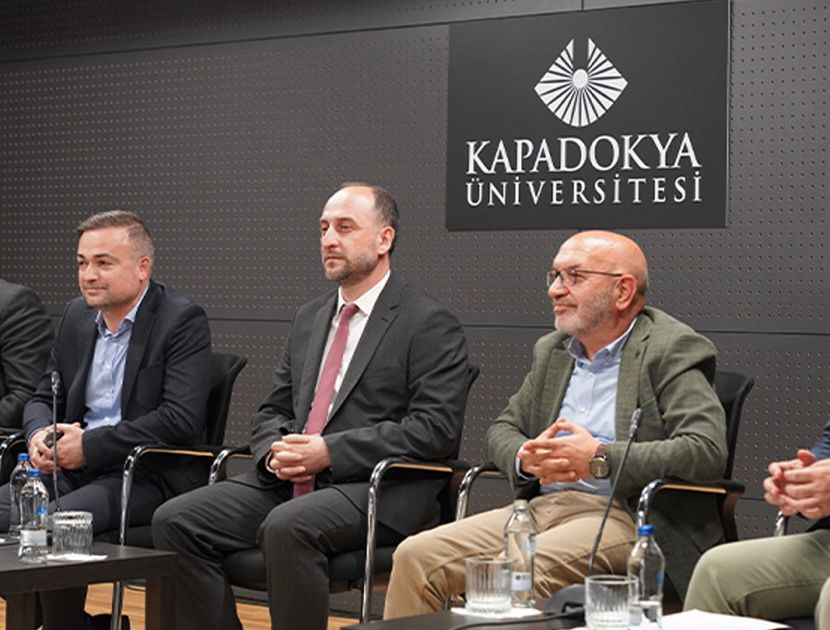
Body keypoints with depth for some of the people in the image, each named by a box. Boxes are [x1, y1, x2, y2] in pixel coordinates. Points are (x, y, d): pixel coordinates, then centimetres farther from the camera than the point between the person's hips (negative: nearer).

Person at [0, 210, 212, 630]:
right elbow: (43, 398, 19)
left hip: (150, 475, -7)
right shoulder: (76, 316, 15)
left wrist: (89, 446, -18)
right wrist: (39, 435, -7)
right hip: (75, 469, 7)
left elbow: (182, 418, -18)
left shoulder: (182, 321, -8)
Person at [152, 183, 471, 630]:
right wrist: (277, 452, -2)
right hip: (291, 481, 7)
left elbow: (436, 429, -12)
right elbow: (273, 411, 23)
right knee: (175, 521, -13)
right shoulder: (309, 319, 20)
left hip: (379, 491, -7)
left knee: (288, 526, -36)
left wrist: (329, 452, -17)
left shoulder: (430, 324, -2)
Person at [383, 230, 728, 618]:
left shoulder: (672, 351, -3)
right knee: (415, 557, -12)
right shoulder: (552, 351, 20)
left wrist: (601, 459, -19)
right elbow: (502, 429, 24)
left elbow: (707, 451, -16)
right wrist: (526, 457, -2)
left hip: (622, 517, -7)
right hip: (542, 508, 7)